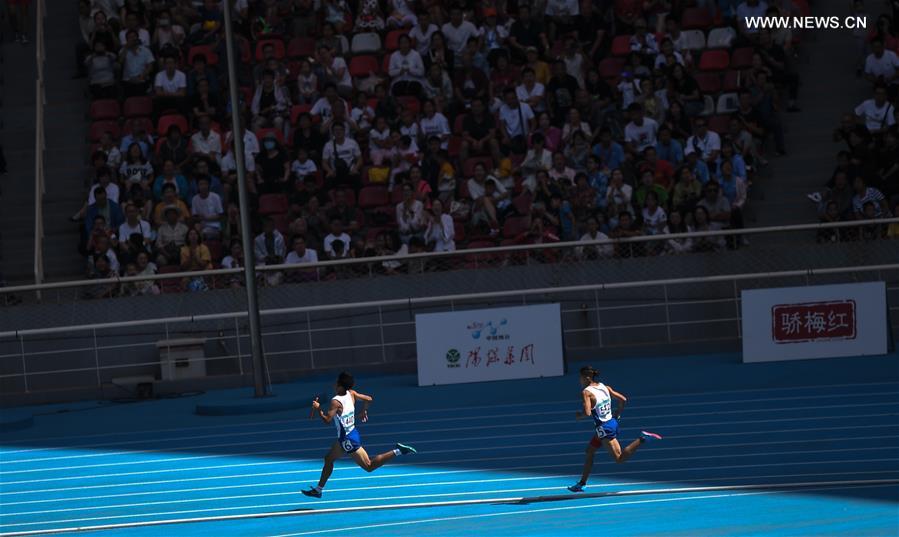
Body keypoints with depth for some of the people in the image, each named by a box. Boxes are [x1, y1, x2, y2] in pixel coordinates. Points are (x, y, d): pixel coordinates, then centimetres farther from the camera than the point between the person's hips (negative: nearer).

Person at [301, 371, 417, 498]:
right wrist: (363, 411, 25)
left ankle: (397, 451, -12)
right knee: (329, 459, 21)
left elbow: (327, 420, -27)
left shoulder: (336, 401, -24)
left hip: (348, 440, -9)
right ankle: (318, 489, 31)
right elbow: (368, 399, 8)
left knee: (368, 466, -2)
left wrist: (318, 409, -12)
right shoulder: (351, 394, -2)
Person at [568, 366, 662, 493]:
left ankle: (642, 439, -19)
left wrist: (579, 415, -5)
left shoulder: (586, 392, -15)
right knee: (589, 452, 19)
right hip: (612, 422, 9)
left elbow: (587, 413, -26)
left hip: (604, 428, -9)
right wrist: (617, 414, 19)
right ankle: (582, 483, 25)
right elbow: (623, 400, 6)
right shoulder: (605, 387, 6)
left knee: (619, 458, -6)